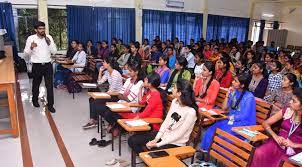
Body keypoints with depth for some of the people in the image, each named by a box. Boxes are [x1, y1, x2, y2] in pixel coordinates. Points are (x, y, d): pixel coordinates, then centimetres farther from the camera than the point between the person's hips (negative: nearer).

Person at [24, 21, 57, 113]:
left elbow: (54, 51, -3)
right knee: (36, 84, 17)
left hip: (48, 65, 1)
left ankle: (50, 105, 11)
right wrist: (31, 47, -22)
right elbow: (26, 53, -2)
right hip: (37, 66, 0)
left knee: (49, 86, 0)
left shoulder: (49, 37, -1)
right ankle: (35, 100, 42)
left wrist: (49, 43, -19)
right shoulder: (31, 38, -5)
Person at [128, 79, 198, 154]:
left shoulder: (191, 112, -24)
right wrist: (156, 139, -7)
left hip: (175, 143, -7)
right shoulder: (174, 102, -1)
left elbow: (178, 135, -21)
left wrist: (158, 144, -19)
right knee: (132, 140, -2)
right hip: (163, 134, 7)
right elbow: (166, 121, 2)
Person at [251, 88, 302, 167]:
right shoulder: (287, 111, 3)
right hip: (278, 144, 2)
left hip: (295, 152, -2)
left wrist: (294, 145, -15)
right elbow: (265, 123, 5)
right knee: (259, 153, -28)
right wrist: (275, 136, -9)